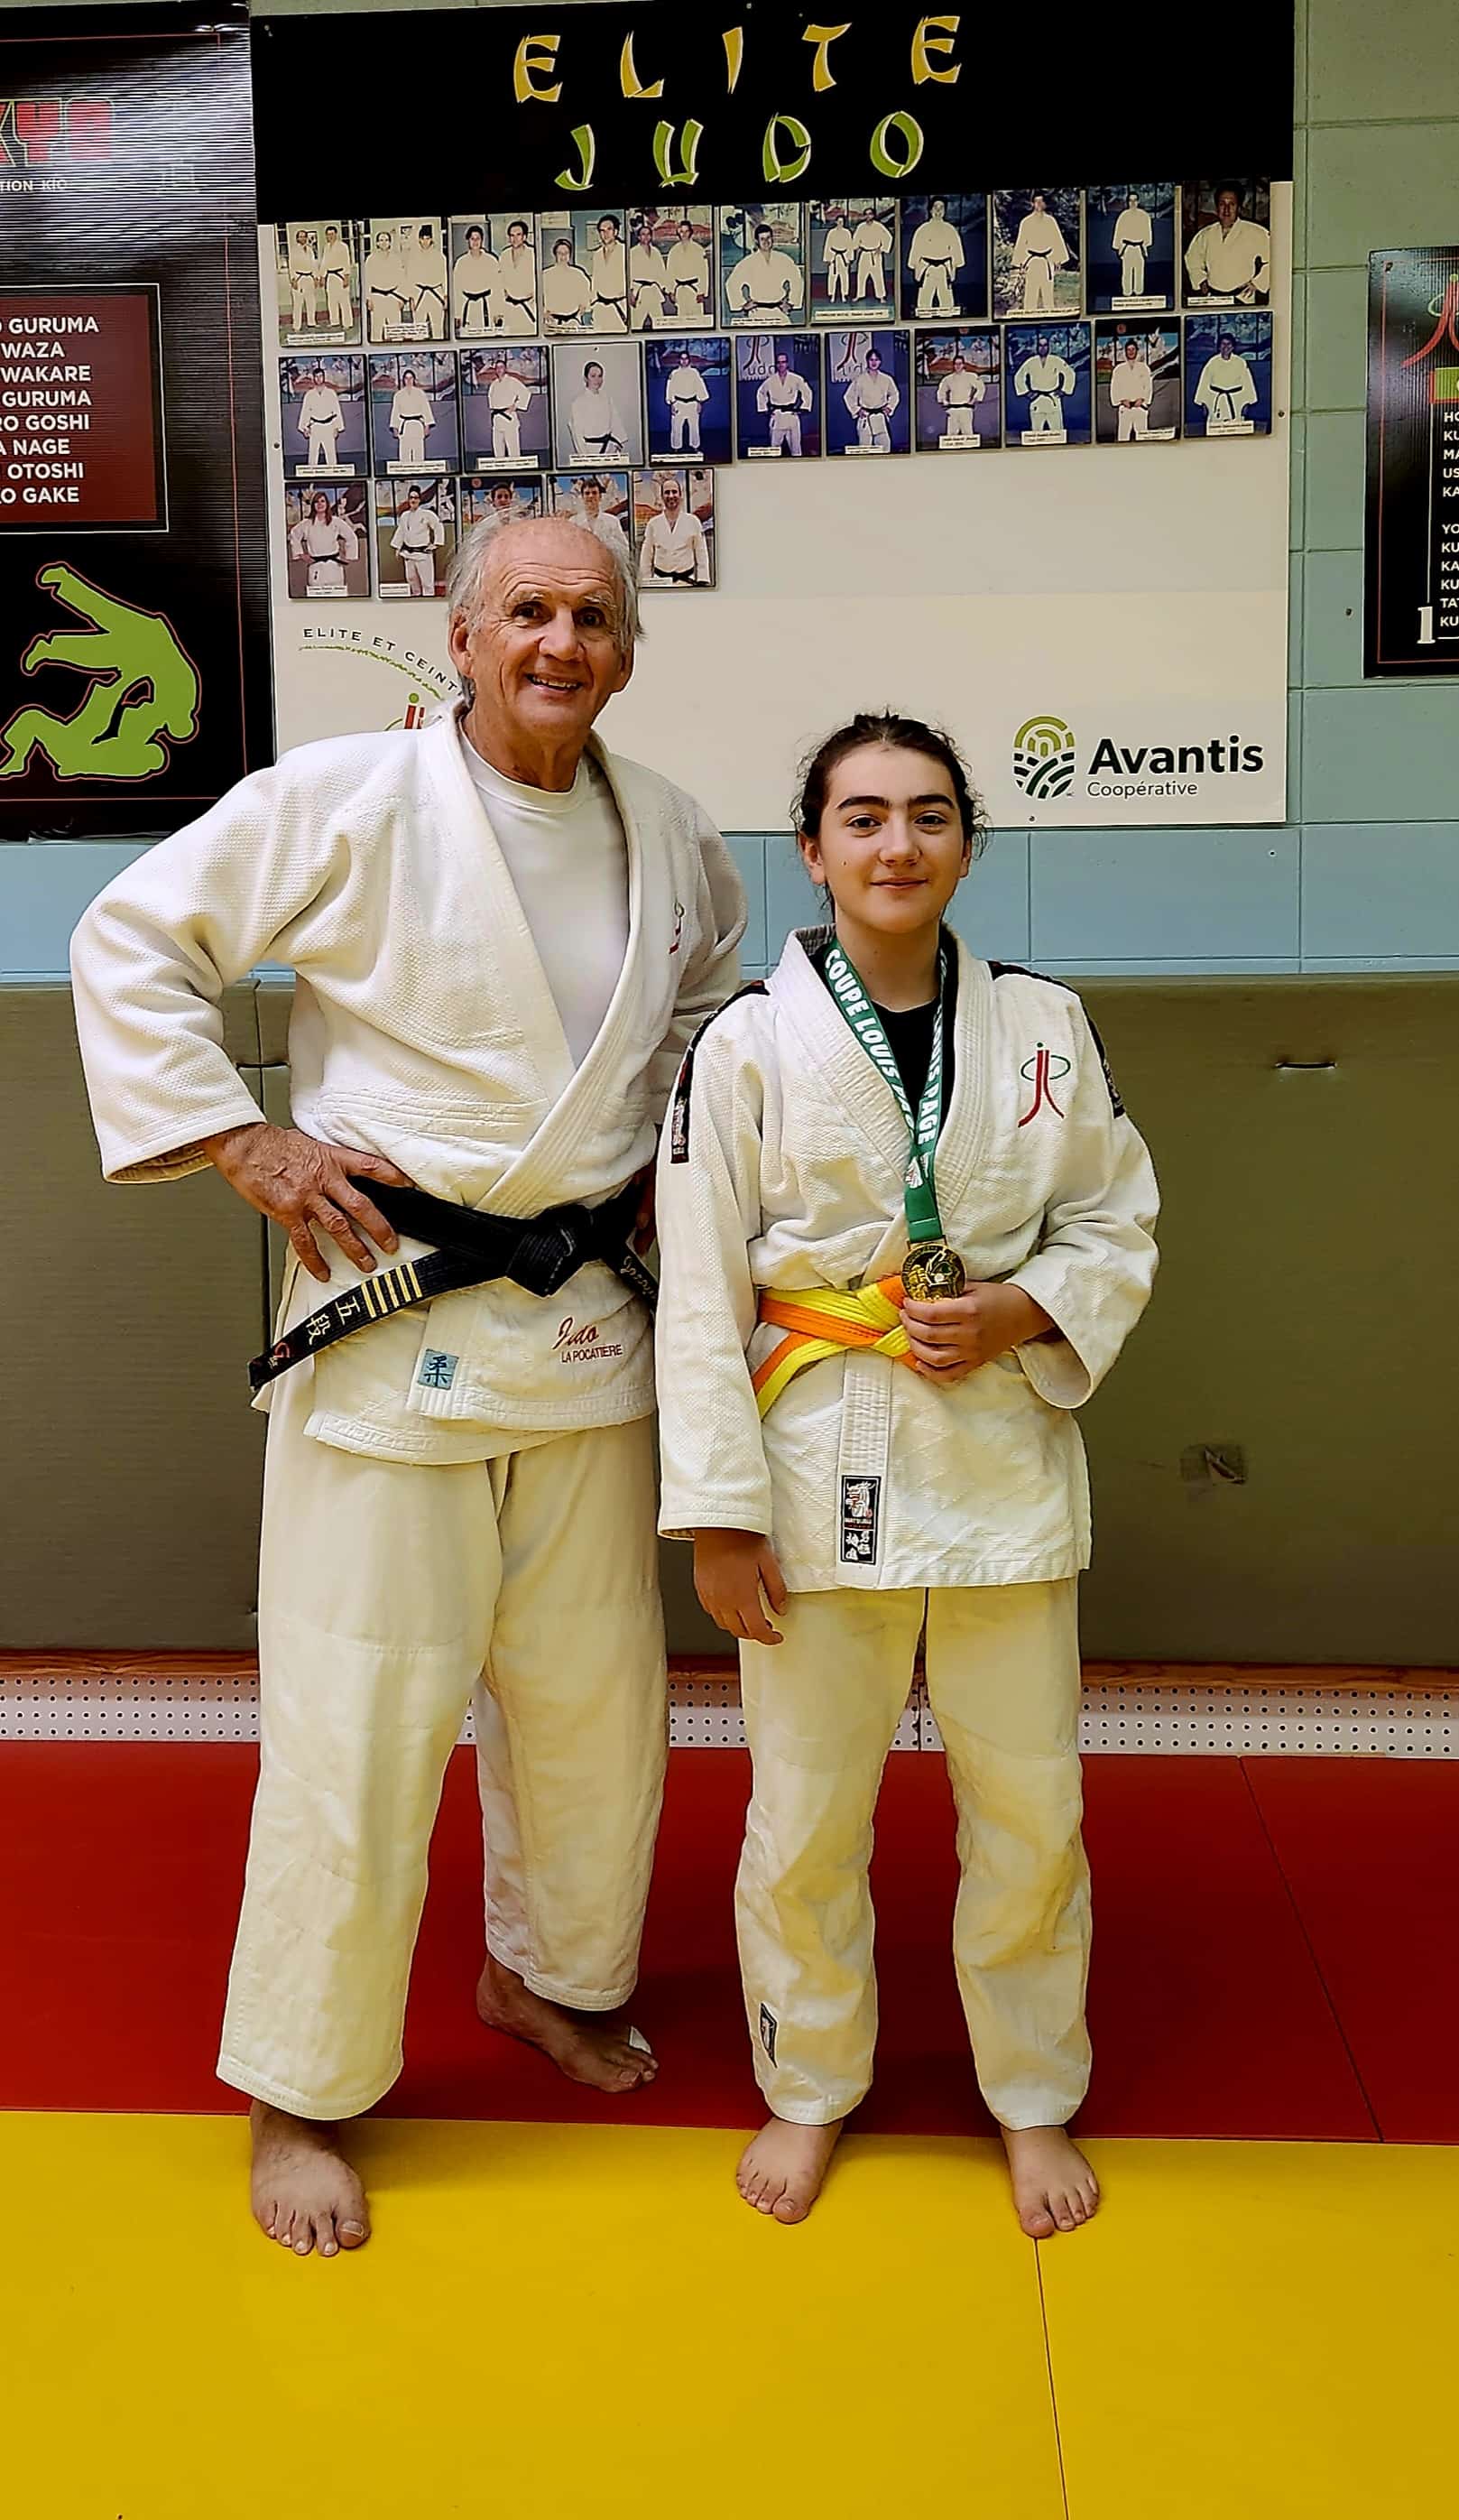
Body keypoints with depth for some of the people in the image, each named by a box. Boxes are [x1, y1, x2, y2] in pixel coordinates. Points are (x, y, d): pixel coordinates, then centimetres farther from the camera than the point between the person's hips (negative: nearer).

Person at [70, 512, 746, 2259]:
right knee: (358, 1719, 0)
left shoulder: (671, 838, 7)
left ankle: (546, 1973, 43)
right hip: (392, 1317, -5)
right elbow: (130, 942, -4)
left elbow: (708, 995, 27)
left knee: (588, 1687, 16)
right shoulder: (346, 802, -9)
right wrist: (241, 1144, -11)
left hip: (589, 1321, 6)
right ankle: (298, 2093, 20)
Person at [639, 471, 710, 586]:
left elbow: (702, 555, 4)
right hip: (660, 579, 1)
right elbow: (646, 558, 10)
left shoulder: (693, 521, 3)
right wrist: (646, 584, 5)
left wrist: (702, 583, -2)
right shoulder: (653, 524, 6)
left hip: (686, 580, -1)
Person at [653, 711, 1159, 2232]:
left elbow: (1116, 1226, 9)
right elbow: (701, 1298, -5)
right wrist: (719, 1515, -8)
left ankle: (1034, 2096, 36)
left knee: (1029, 1803, 12)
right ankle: (810, 2088, 35)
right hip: (821, 1468, -2)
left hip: (1004, 1456, 2)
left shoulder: (1044, 1026, 2)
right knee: (805, 1815, 10)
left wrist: (1019, 1313, -12)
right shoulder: (746, 1046, -5)